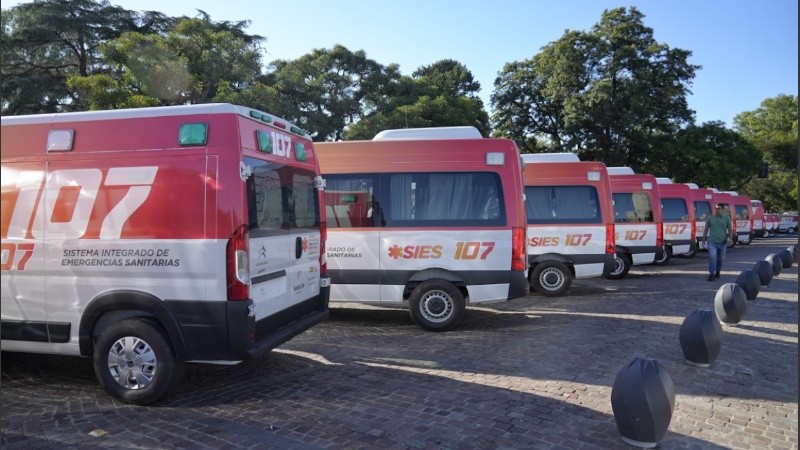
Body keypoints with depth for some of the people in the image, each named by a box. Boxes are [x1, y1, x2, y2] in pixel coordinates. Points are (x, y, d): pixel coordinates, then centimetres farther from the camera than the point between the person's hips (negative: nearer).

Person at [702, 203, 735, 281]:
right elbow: (706, 229, 11)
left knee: (720, 259, 12)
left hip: (722, 242, 1)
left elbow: (730, 230, 4)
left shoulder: (727, 218, 5)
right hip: (712, 241, -1)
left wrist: (730, 239, -9)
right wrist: (704, 239, 7)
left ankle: (717, 272, 32)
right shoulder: (710, 218, 6)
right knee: (712, 257, -15)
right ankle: (711, 274, -13)